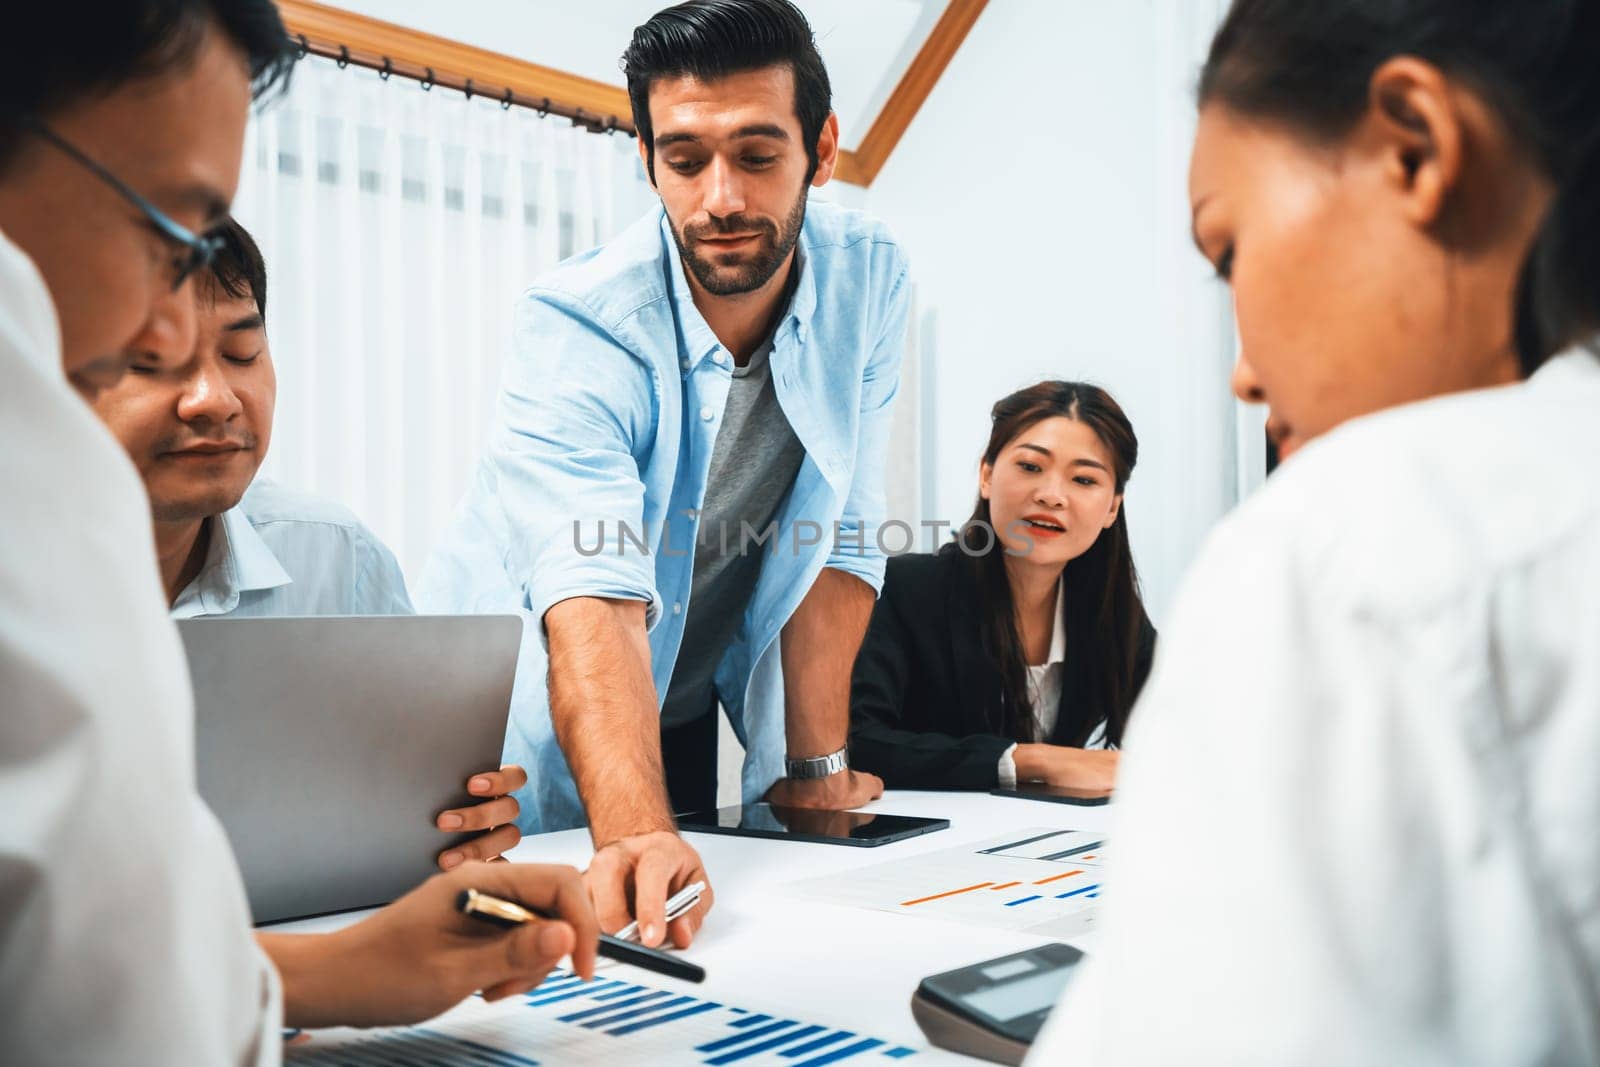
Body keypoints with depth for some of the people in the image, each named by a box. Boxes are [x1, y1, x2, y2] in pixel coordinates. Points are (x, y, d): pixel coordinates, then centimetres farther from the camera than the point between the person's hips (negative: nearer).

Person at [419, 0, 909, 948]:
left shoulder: (867, 280, -14)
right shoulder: (577, 328, -27)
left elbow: (839, 536, -11)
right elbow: (594, 600, -40)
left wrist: (815, 766, -11)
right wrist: (635, 833, -54)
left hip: (695, 719, 4)